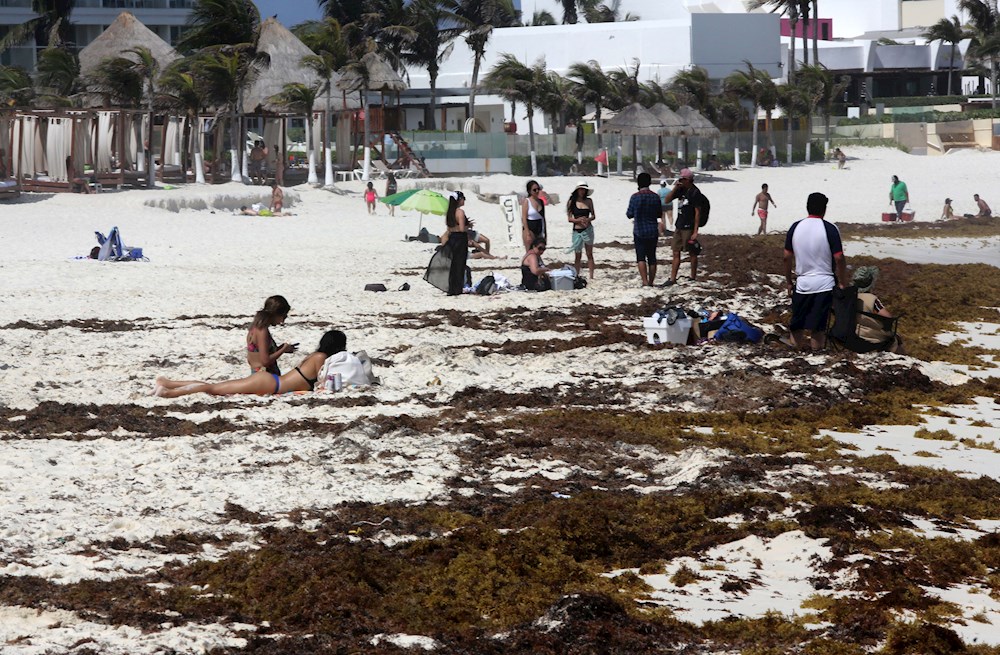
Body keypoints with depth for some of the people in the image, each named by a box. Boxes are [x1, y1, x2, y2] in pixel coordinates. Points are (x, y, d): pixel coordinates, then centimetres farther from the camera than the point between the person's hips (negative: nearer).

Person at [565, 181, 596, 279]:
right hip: (577, 231, -1)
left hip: (587, 230, 1)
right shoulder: (572, 202, 0)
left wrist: (588, 219, -14)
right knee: (578, 256, 3)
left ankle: (591, 276, 4)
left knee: (589, 254, 3)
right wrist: (579, 220, -18)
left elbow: (593, 216, 8)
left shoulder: (588, 201, 4)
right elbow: (569, 218, -1)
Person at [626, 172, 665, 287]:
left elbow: (629, 214, -4)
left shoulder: (635, 197, -11)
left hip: (639, 231, -3)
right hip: (653, 232, 3)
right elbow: (660, 214, 8)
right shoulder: (655, 197, -2)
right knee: (652, 257, 11)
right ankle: (651, 282, 16)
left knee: (641, 257, -2)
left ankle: (645, 281, -16)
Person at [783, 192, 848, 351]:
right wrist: (843, 283, 1)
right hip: (824, 284, -2)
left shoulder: (795, 227, 1)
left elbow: (787, 257, 4)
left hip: (802, 283, 2)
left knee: (797, 325, 11)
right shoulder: (829, 229, -9)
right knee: (818, 326, 0)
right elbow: (839, 258, -11)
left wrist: (789, 282, 15)